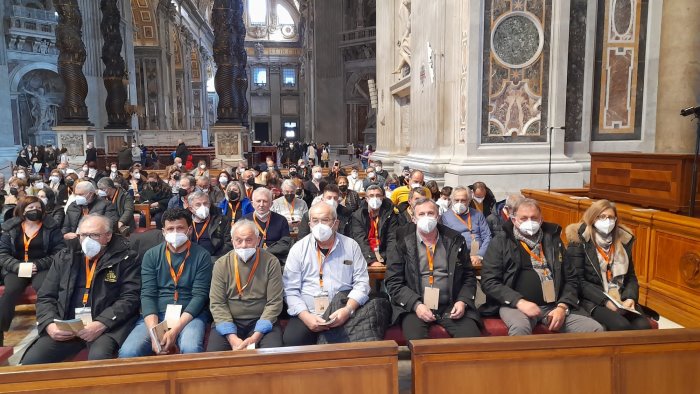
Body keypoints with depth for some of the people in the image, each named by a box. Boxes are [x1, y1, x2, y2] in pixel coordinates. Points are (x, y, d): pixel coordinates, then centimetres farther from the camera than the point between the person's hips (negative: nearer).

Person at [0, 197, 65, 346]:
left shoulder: (51, 227, 3)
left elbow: (59, 252, -3)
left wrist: (38, 265, -16)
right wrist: (17, 266, -14)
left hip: (43, 268, -2)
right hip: (16, 268, 2)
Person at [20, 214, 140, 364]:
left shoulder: (125, 259, 1)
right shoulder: (64, 257, 15)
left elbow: (130, 298, -6)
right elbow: (45, 297, 15)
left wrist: (101, 324, -19)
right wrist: (49, 324, -5)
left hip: (106, 326, -4)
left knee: (98, 358, -33)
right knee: (30, 361, -16)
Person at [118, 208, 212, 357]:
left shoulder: (202, 256, 0)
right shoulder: (151, 255, 7)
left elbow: (200, 295, -7)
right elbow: (147, 295, 0)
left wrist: (175, 330, -18)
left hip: (190, 315, -2)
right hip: (156, 316, 3)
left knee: (192, 350, -33)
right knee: (127, 353, -22)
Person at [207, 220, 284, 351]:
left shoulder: (271, 262, -4)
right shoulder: (221, 264, 0)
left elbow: (274, 302, -7)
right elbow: (217, 303, -4)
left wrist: (255, 337, -16)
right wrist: (232, 337, -16)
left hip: (262, 321, -1)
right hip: (229, 322, 1)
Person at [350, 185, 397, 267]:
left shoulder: (389, 214, 5)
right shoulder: (357, 216, 2)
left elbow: (392, 240, -2)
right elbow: (361, 241, -8)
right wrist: (371, 261, -21)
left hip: (384, 258, 2)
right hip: (365, 259, -1)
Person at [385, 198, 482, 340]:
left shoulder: (455, 240, 9)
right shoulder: (403, 243, 2)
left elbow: (469, 276, 14)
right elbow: (393, 281, -1)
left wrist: (463, 301, -3)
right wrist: (416, 304, -13)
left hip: (450, 307, 3)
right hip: (414, 306, -2)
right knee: (416, 339, -30)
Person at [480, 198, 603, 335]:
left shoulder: (553, 240, 14)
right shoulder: (500, 242, 2)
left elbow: (571, 279, 13)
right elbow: (489, 281, -5)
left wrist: (563, 307, -4)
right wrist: (519, 301, -16)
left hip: (553, 306, 4)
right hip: (515, 305, -4)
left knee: (596, 330, -16)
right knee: (520, 328, -36)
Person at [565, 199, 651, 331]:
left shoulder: (623, 240, 12)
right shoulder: (579, 242, -5)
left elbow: (631, 276, 15)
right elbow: (578, 281, -9)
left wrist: (630, 298, -4)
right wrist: (605, 301, -18)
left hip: (621, 301, 5)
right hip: (593, 301, -5)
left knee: (643, 326, -22)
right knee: (621, 326, -30)